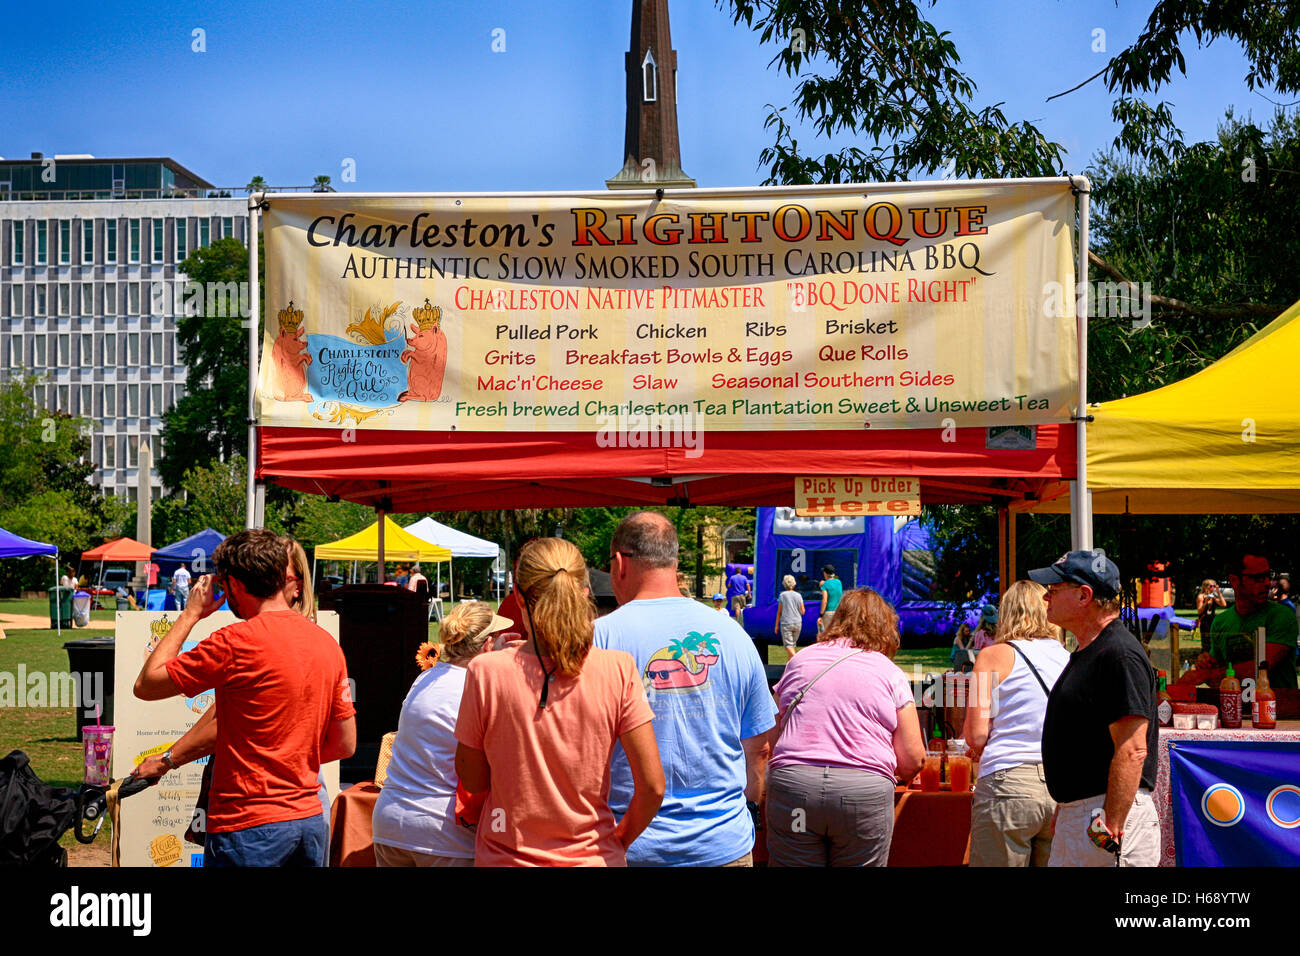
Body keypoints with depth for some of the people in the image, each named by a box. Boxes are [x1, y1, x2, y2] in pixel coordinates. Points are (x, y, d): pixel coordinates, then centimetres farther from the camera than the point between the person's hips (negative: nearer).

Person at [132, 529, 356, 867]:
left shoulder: (237, 641, -14)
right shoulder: (327, 643, 7)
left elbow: (146, 685, -4)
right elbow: (345, 744, 11)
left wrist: (191, 613, 3)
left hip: (251, 829, -7)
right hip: (312, 820, 7)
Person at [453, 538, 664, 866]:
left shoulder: (486, 672, -14)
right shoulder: (618, 670, -12)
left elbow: (473, 782, -2)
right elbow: (652, 786, -11)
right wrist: (621, 839, 8)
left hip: (505, 856, 0)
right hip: (592, 857, 0)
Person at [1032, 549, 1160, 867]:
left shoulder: (1120, 655, -16)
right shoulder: (1083, 654, 17)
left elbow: (1132, 751, -22)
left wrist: (1111, 828, -25)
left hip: (1111, 813, -10)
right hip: (1074, 816, 10)